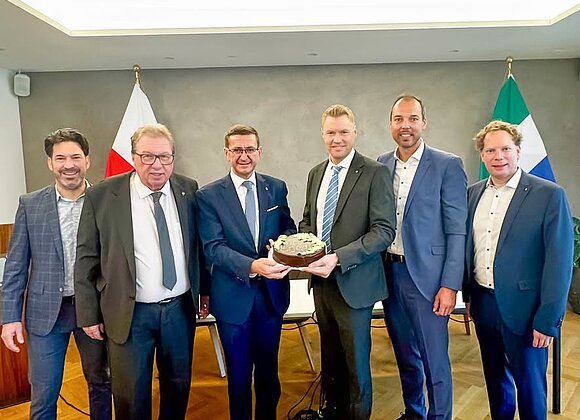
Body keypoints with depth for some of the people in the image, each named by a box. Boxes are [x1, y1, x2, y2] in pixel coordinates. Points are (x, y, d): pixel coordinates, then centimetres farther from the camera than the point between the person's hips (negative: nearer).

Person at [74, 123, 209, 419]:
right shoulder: (101, 196, -9)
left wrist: (204, 290, 11)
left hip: (181, 307, 3)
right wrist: (89, 315, -2)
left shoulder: (188, 190, -2)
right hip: (130, 314, -2)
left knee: (178, 386, 20)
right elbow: (86, 261, -4)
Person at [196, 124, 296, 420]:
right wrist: (252, 266, -33)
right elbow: (213, 248, -16)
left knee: (268, 370, 21)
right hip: (234, 298, -2)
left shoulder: (277, 188, 1)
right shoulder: (208, 195, -8)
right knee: (238, 374, 16)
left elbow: (289, 228, 8)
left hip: (272, 294, 3)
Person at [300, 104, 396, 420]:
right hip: (321, 279, 6)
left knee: (356, 360, 10)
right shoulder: (316, 173, 9)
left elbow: (384, 230, -17)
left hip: (353, 282, -6)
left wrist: (339, 258, -25)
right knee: (330, 356, 21)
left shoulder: (375, 173, -11)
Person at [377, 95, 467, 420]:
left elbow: (457, 231, -9)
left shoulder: (448, 165, -7)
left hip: (426, 276, -5)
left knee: (434, 362, 5)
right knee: (405, 356, 20)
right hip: (390, 273, 5)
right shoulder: (381, 164, 6)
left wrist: (451, 285, -12)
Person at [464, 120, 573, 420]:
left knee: (529, 384, 10)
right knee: (495, 378, 21)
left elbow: (559, 262, -13)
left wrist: (548, 320, -14)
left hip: (523, 309, -5)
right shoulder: (474, 193, 4)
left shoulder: (549, 195, -11)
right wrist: (468, 295, 12)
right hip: (483, 304, 5)